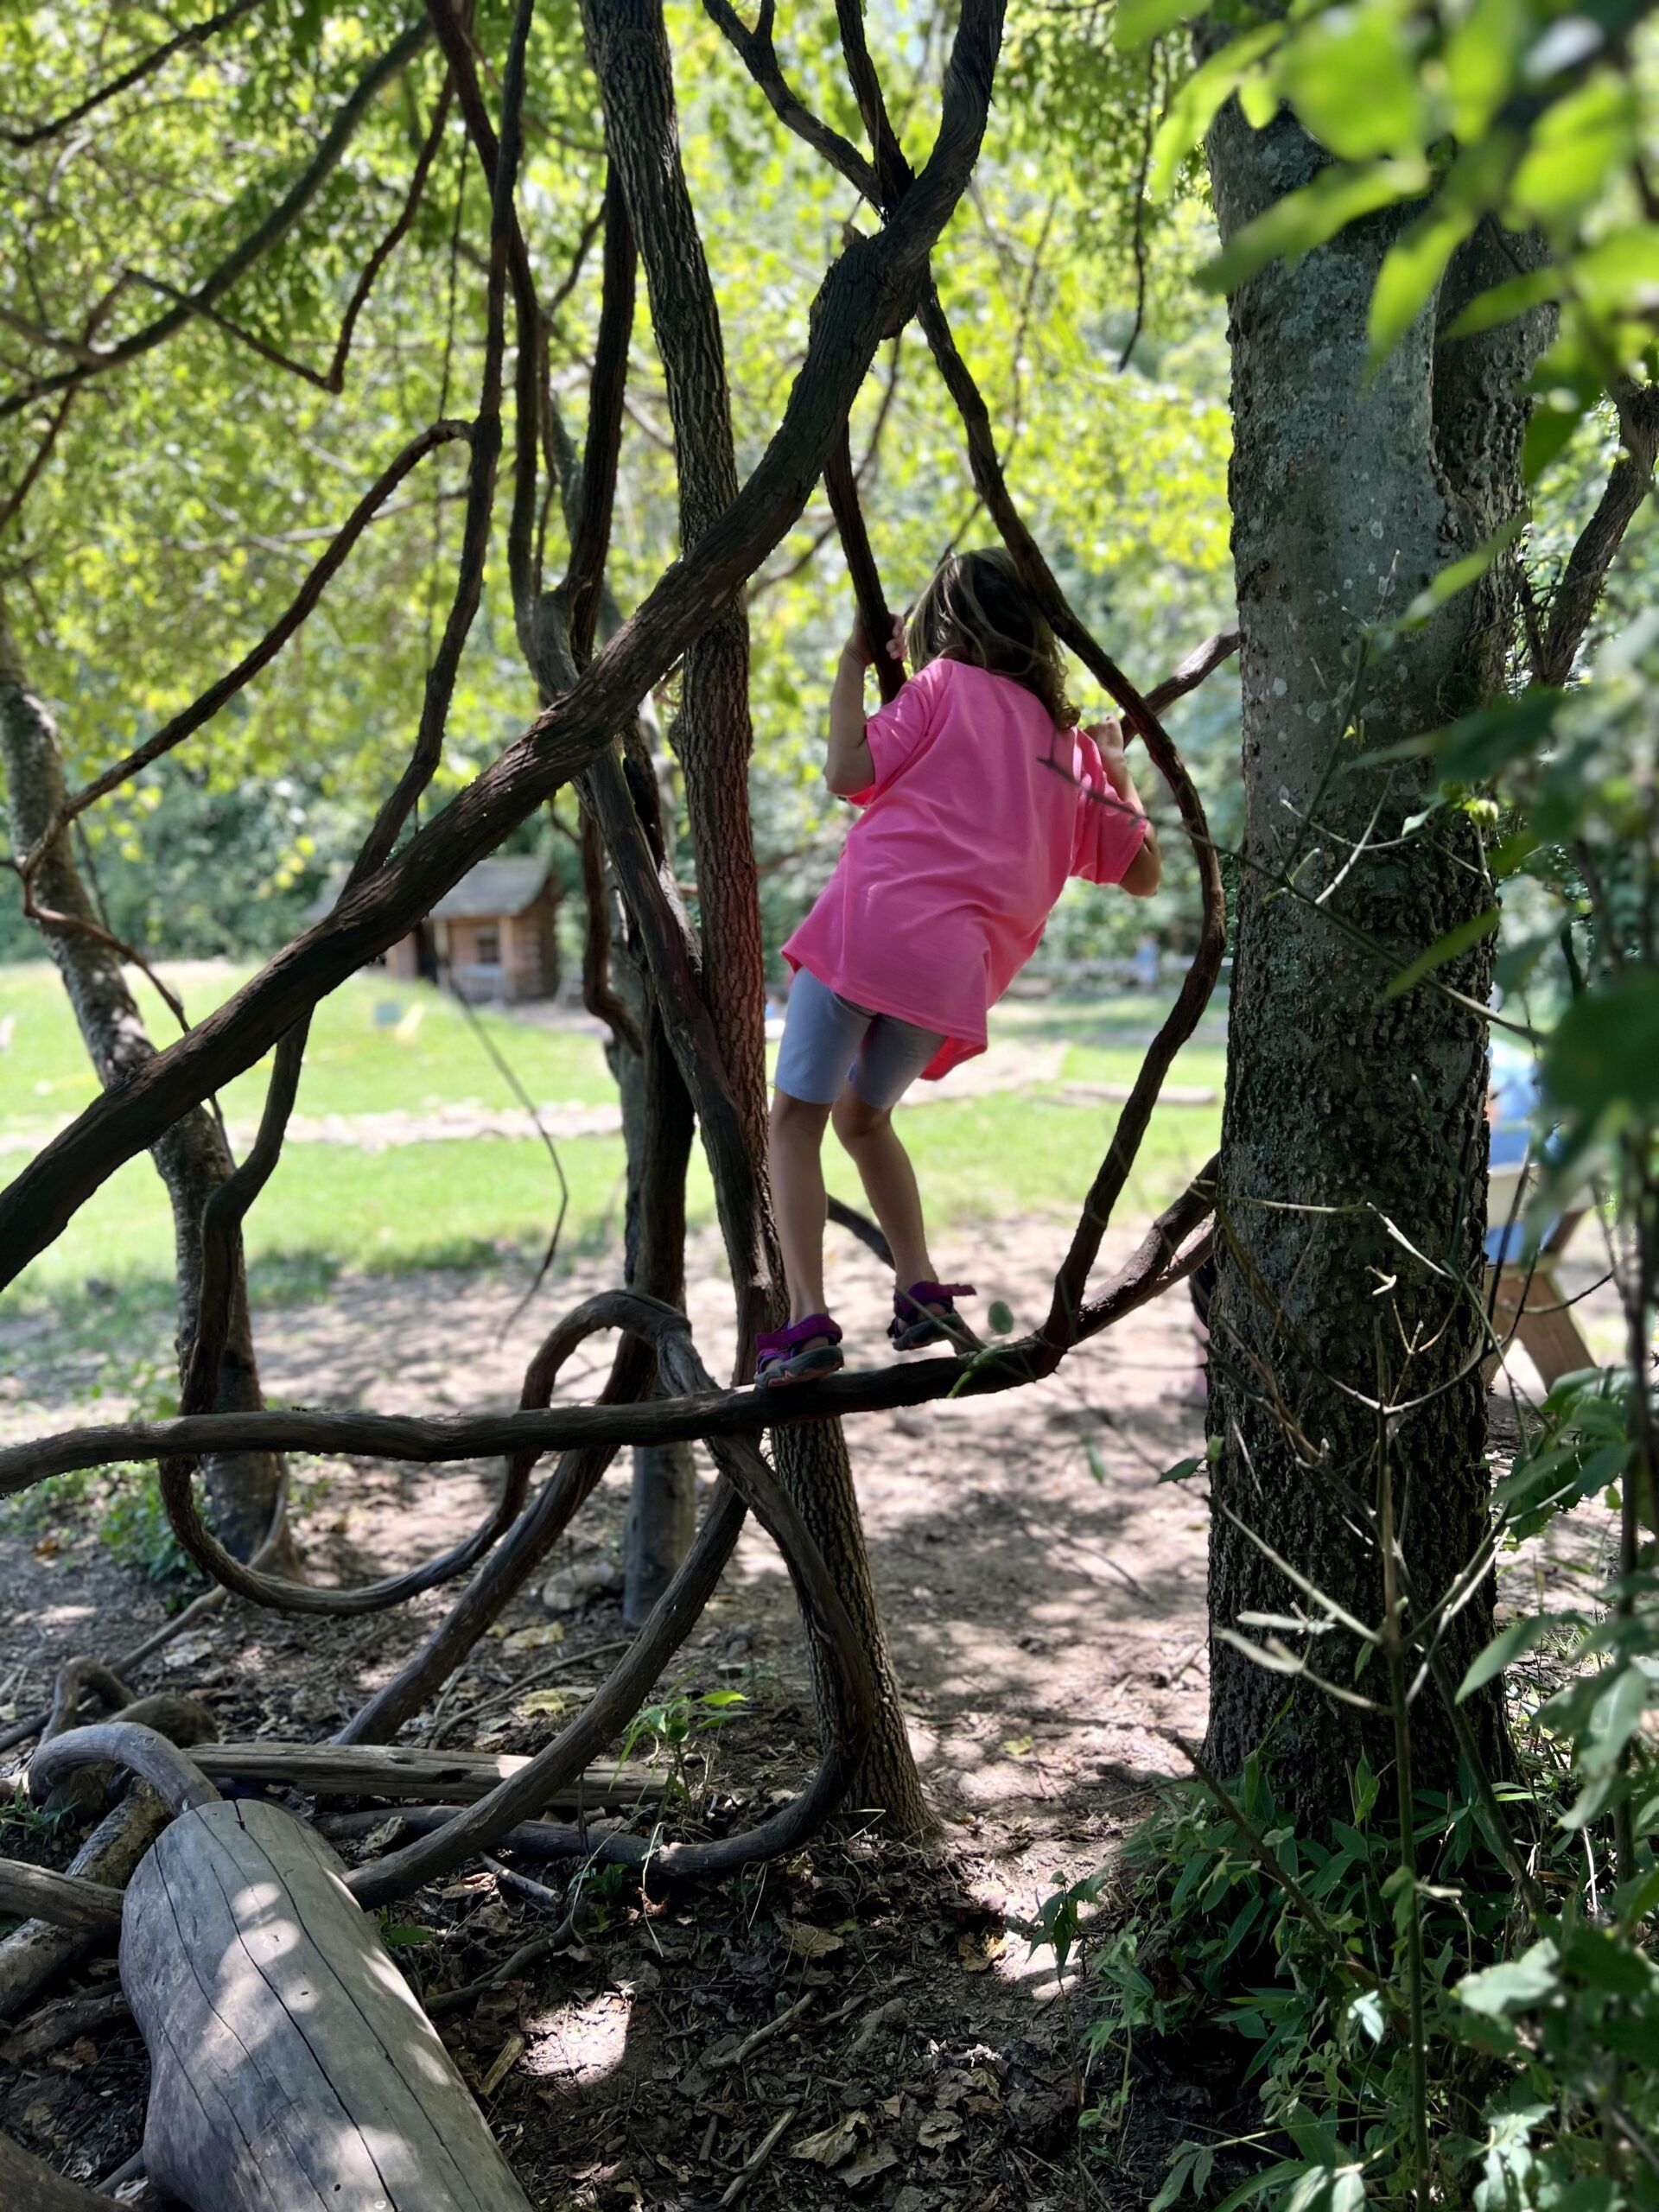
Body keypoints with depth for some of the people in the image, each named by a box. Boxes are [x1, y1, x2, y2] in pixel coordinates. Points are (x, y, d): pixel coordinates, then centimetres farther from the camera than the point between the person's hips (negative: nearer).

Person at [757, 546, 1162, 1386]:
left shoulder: (947, 685, 8)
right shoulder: (1073, 746, 21)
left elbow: (847, 772, -3)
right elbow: (1143, 873, 21)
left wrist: (850, 666, 10)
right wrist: (1117, 768, 33)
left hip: (869, 922, -5)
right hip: (955, 968, 5)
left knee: (796, 1115, 2)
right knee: (863, 1115, 25)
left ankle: (807, 1318, -10)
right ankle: (920, 1288, 14)